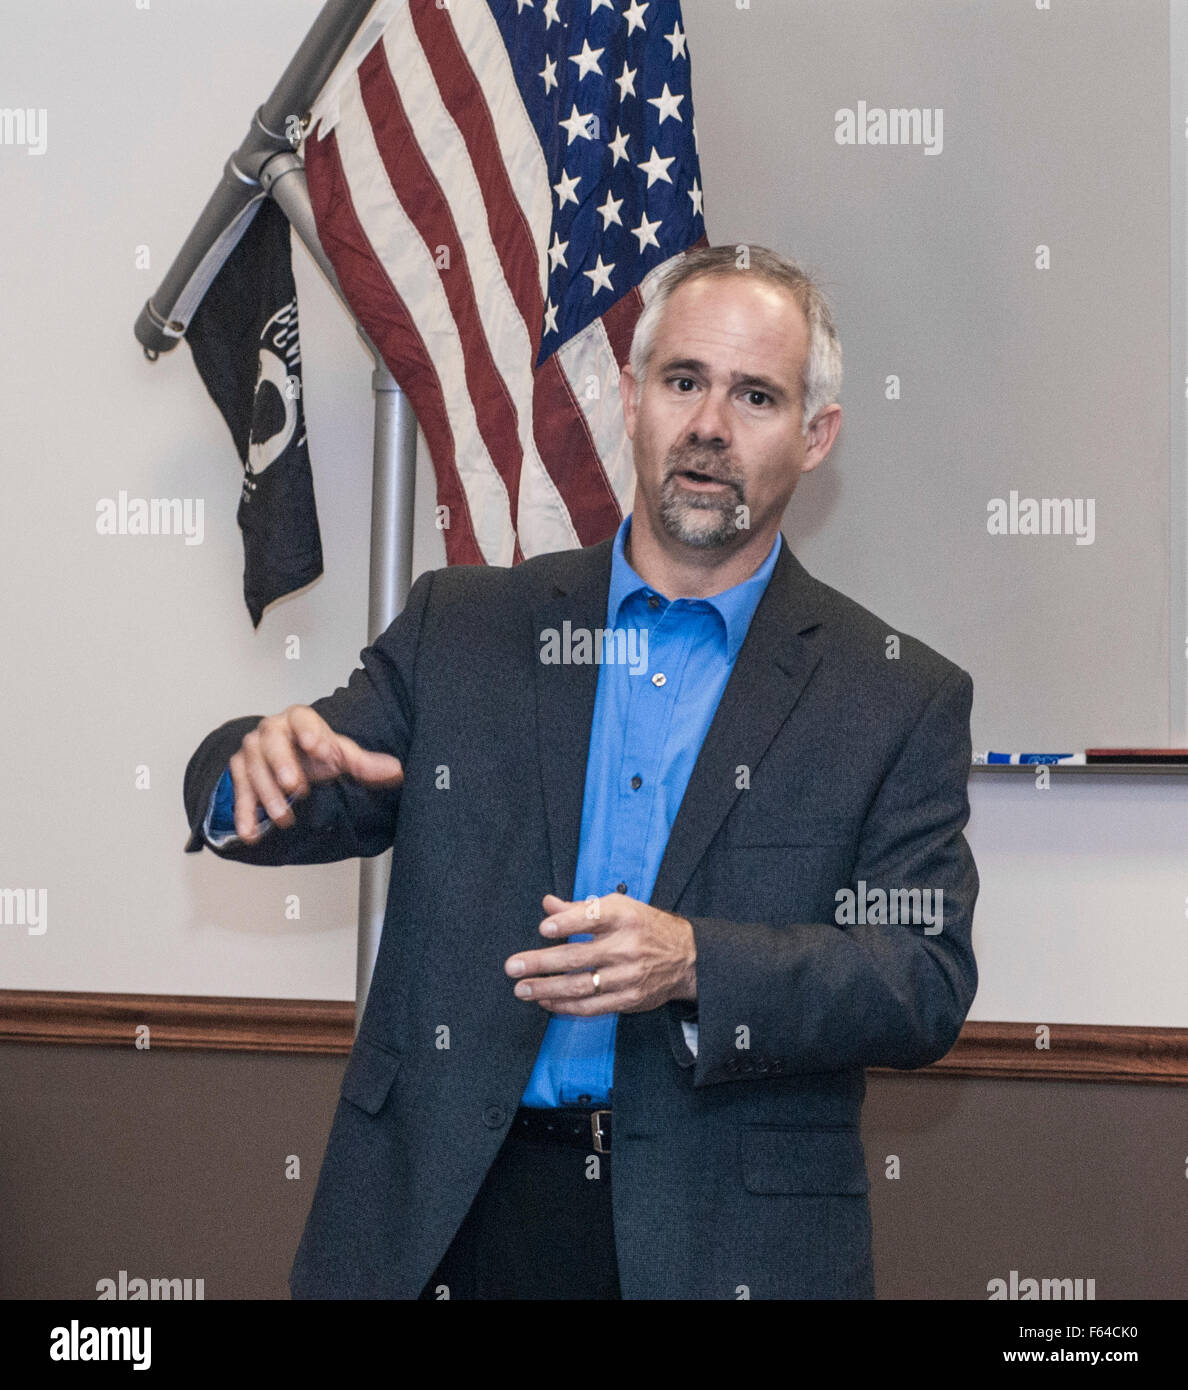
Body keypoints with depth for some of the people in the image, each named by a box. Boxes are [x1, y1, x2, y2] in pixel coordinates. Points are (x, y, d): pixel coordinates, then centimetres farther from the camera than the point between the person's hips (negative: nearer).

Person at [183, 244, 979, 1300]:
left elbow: (929, 985, -6)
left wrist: (695, 965, -21)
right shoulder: (460, 625, 8)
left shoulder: (901, 701, 1)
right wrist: (261, 769, -16)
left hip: (724, 1242, -1)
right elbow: (311, 807, 9)